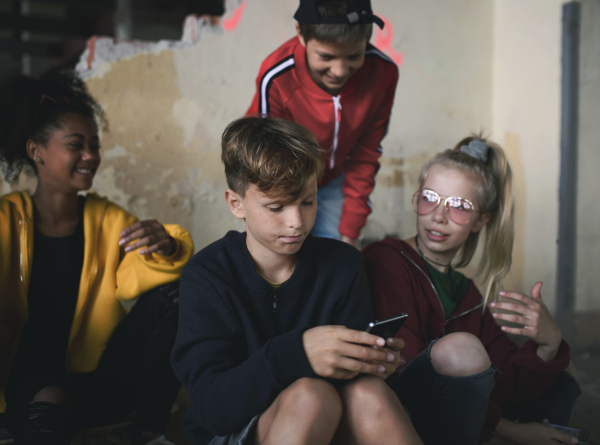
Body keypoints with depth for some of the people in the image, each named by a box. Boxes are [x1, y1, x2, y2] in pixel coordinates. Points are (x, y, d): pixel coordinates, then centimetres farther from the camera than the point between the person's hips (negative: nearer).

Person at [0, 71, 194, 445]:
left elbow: (130, 279, -13)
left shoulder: (109, 219, 6)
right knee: (49, 404, -41)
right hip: (31, 385, -5)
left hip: (103, 379, 5)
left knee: (172, 294, -19)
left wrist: (165, 250, -34)